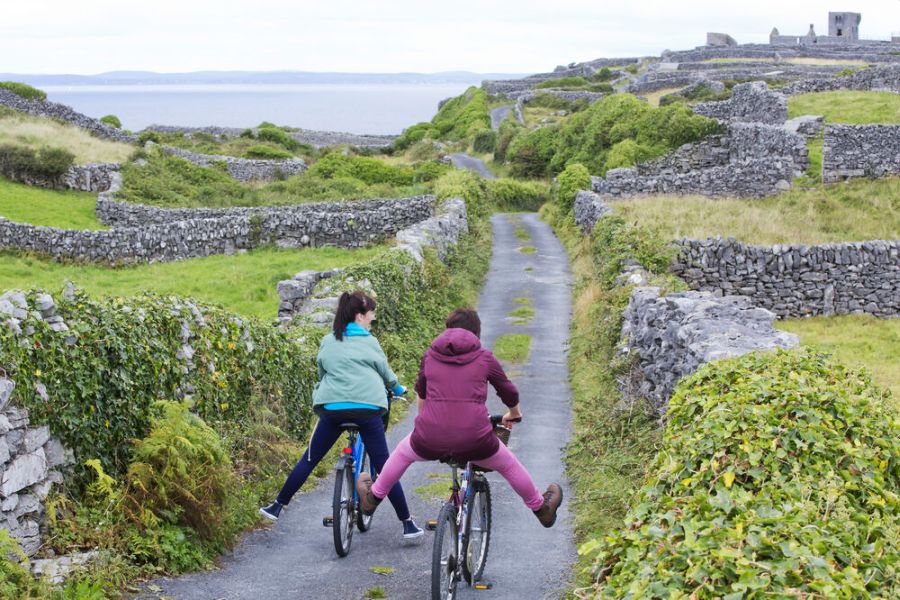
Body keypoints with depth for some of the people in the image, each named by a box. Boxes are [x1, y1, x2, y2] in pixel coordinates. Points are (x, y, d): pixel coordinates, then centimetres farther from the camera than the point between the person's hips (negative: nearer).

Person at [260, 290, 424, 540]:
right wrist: (397, 389, 38)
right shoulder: (369, 342, 7)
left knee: (308, 460, 14)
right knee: (384, 467, 3)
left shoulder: (327, 342, 14)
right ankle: (408, 524, 6)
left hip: (332, 407, 2)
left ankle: (278, 506, 21)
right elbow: (385, 372, 18)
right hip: (367, 408, -2)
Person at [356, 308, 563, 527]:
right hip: (474, 440, -1)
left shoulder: (430, 355, 11)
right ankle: (541, 508, 41)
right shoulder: (485, 358, 6)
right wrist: (514, 414, 40)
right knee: (509, 466, 26)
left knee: (402, 453, 33)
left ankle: (373, 497, 48)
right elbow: (509, 393, 18)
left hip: (431, 439, 1)